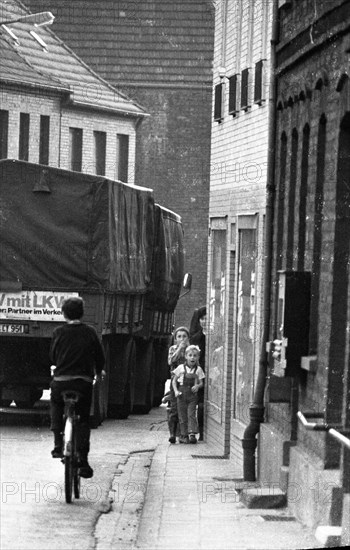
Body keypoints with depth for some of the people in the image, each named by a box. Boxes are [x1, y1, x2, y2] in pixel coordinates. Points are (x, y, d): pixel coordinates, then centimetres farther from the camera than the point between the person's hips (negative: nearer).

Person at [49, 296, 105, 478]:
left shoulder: (58, 332, -1)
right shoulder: (90, 332, 0)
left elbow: (53, 357, 8)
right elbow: (100, 356, 6)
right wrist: (99, 371, 27)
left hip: (61, 381, 0)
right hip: (84, 382, 0)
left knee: (56, 405, 29)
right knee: (83, 420, 10)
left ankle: (58, 444, 12)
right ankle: (83, 461, 1)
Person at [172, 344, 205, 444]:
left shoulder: (198, 369, 3)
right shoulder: (181, 368, 2)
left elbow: (201, 383, 7)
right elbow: (174, 380, 8)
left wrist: (197, 386, -16)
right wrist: (176, 391, -6)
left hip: (193, 395, 0)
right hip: (182, 394, 1)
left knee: (191, 414, -11)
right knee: (183, 416, 2)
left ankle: (192, 434, -14)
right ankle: (184, 435, 8)